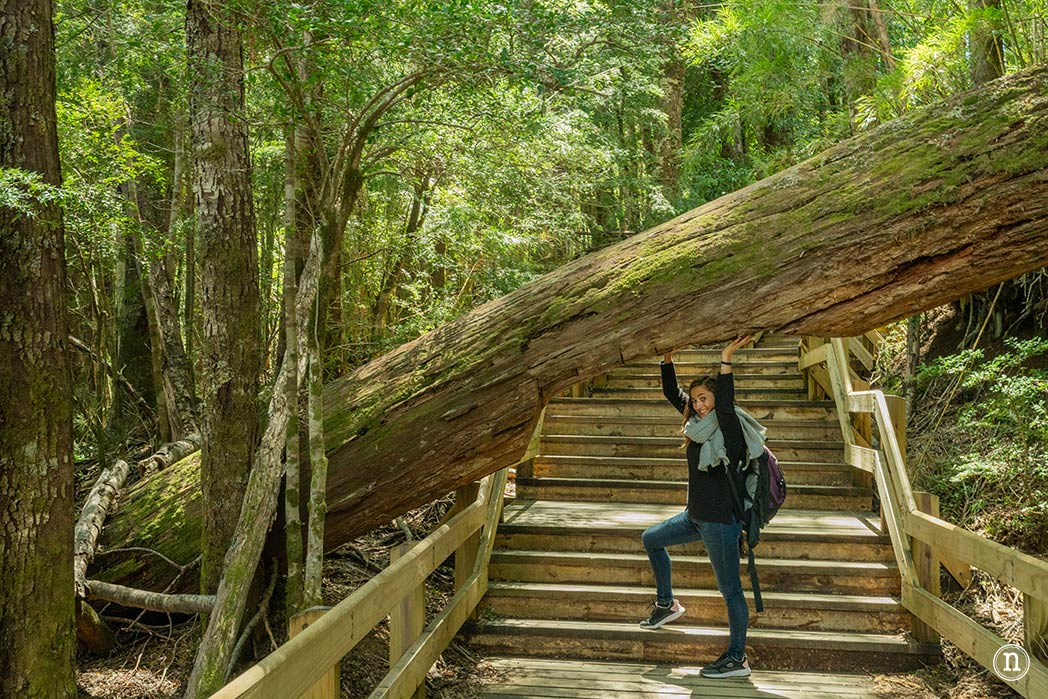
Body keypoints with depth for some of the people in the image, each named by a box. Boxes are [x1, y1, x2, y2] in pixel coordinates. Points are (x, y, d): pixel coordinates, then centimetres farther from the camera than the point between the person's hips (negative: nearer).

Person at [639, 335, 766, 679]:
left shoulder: (730, 426, -16)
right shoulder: (700, 423, 7)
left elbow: (725, 404, -38)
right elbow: (672, 393, 12)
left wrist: (726, 360, -40)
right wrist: (667, 358, 1)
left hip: (722, 521, -9)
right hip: (696, 517, 9)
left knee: (730, 589, -3)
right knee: (651, 538, 25)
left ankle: (737, 658, 4)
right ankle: (666, 604, 35)